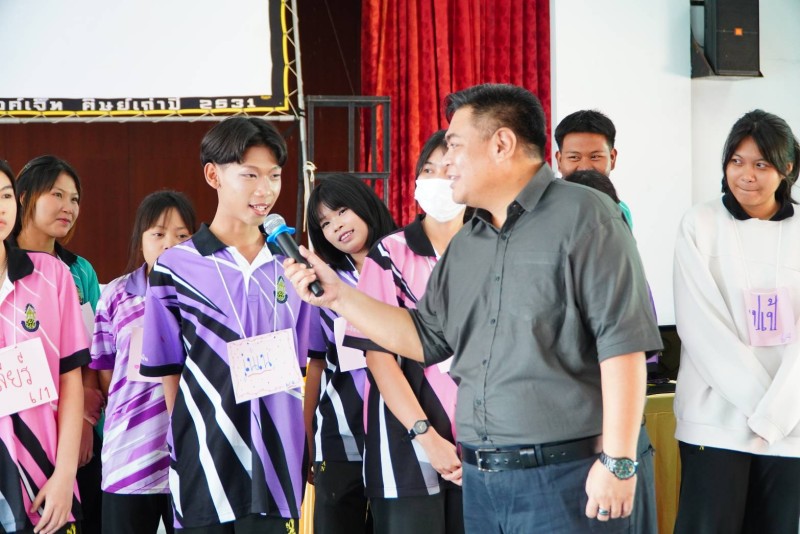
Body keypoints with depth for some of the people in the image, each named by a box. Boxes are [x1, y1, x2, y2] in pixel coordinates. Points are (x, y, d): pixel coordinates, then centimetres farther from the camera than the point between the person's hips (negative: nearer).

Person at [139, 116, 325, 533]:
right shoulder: (175, 267, -1)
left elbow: (312, 364, 13)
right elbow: (168, 373, 4)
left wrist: (309, 445, 8)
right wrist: (189, 448, 2)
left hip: (278, 467, 2)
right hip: (205, 470, -2)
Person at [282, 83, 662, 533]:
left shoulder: (582, 216, -8)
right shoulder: (466, 245, 17)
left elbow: (622, 341, -14)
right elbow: (427, 338, 22)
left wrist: (618, 461, -19)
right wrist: (337, 295, 13)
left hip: (567, 478, -7)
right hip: (481, 482, 7)